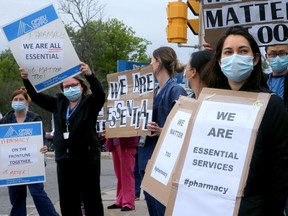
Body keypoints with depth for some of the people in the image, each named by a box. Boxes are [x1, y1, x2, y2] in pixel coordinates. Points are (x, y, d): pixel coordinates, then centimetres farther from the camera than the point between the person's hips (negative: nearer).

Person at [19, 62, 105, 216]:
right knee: (68, 201, 10)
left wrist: (89, 75, -35)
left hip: (87, 158, -5)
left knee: (91, 199, 0)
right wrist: (26, 79, -2)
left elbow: (100, 94, -21)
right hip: (64, 159, 5)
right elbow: (37, 97, 13)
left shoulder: (90, 103, -1)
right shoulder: (58, 104, 13)